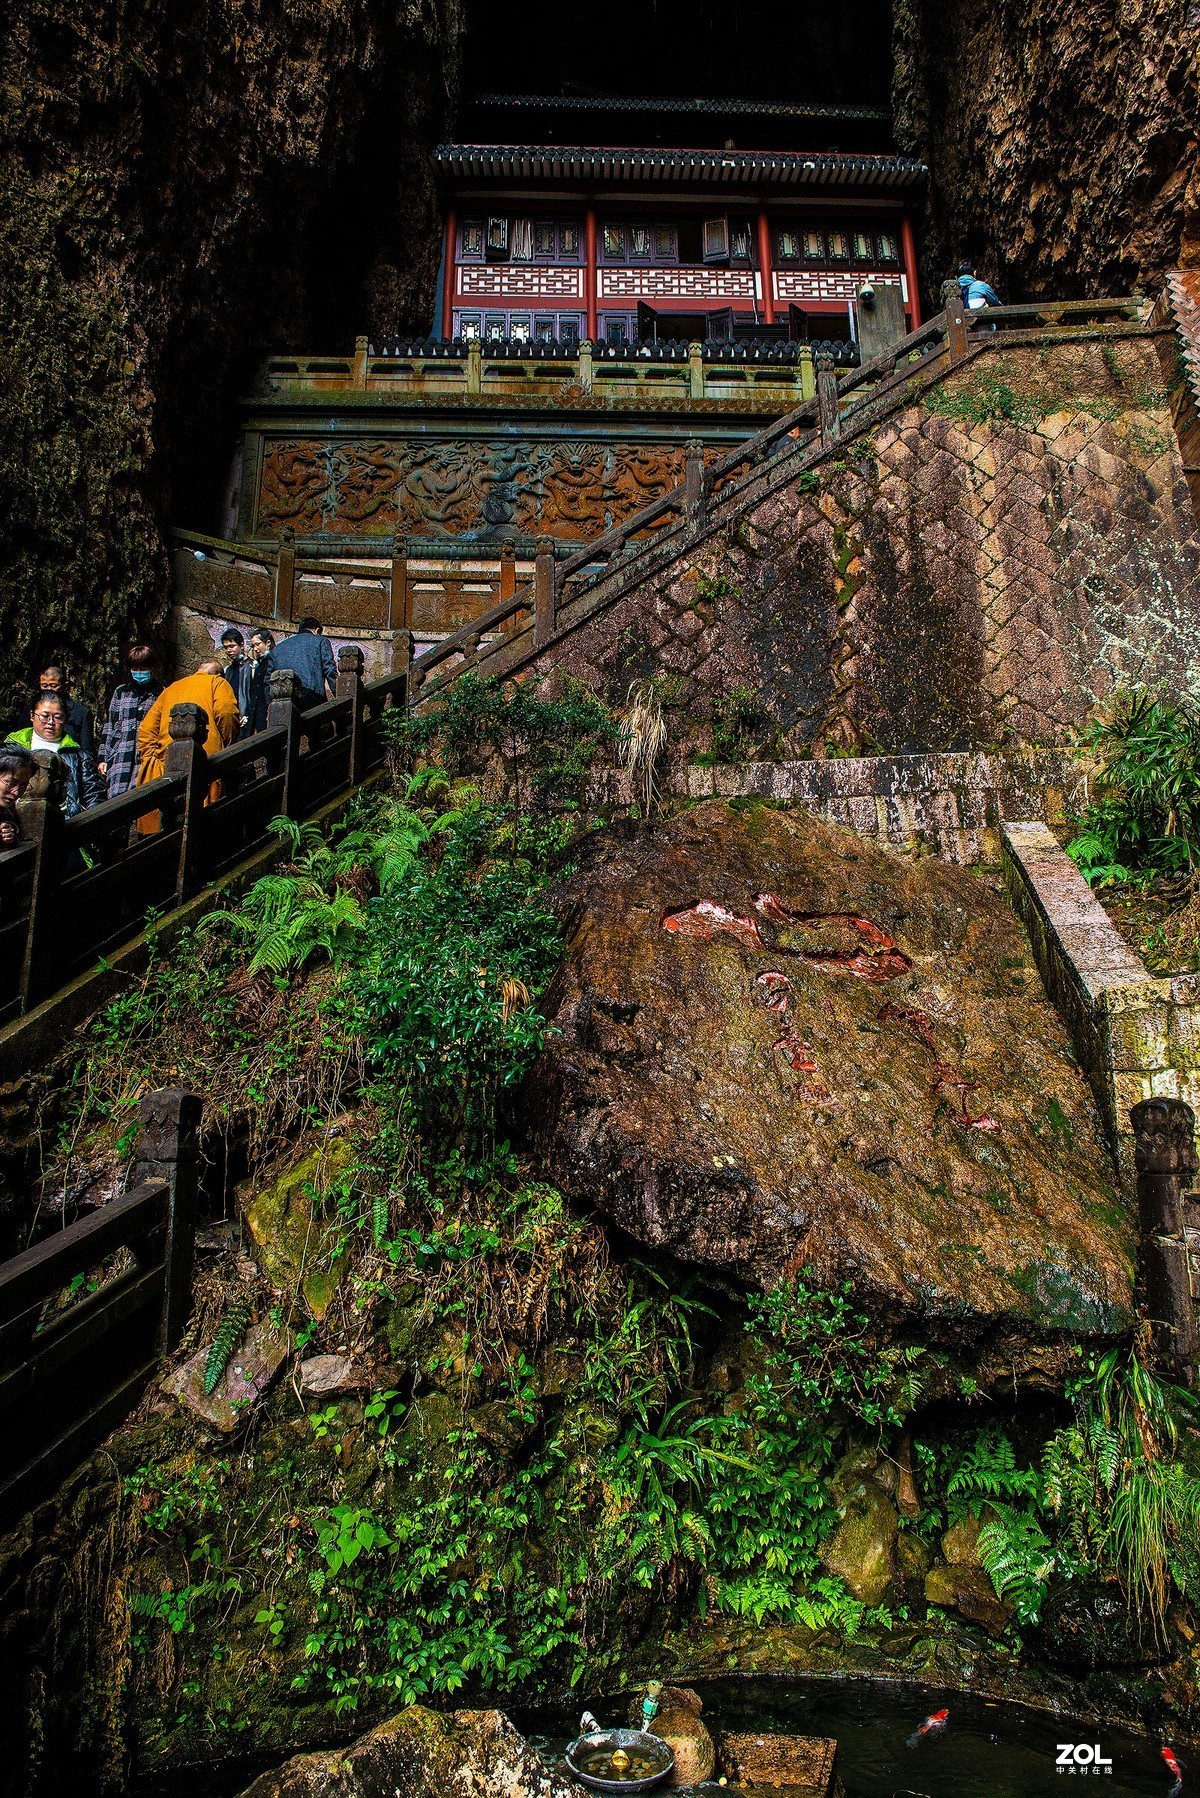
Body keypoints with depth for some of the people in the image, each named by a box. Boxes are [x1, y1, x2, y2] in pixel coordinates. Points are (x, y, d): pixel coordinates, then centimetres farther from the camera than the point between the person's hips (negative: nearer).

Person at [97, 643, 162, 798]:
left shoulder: (161, 694, 8)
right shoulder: (121, 692, 17)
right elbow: (109, 725, 19)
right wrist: (103, 758, 14)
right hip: (120, 758, 3)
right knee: (116, 797, -8)